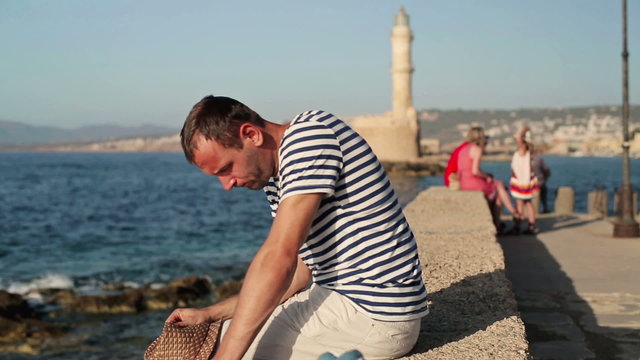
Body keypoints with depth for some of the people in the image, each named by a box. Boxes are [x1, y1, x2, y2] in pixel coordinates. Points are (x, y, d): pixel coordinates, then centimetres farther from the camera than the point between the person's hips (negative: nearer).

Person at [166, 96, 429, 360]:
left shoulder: (309, 133, -17)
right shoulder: (276, 181, 13)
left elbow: (279, 259, -25)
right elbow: (301, 273, 15)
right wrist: (211, 314, 8)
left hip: (375, 318, -10)